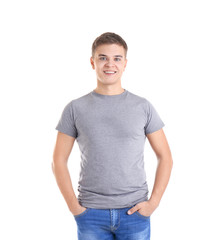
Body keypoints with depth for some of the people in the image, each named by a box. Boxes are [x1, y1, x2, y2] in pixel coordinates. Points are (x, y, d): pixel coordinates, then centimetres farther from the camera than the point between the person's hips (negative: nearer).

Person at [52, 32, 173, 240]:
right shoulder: (75, 109, 2)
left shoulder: (143, 107, 3)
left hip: (134, 213, 1)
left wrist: (153, 202, -3)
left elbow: (165, 157, 5)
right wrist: (73, 205, -4)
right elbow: (59, 161, 4)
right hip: (91, 215, 0)